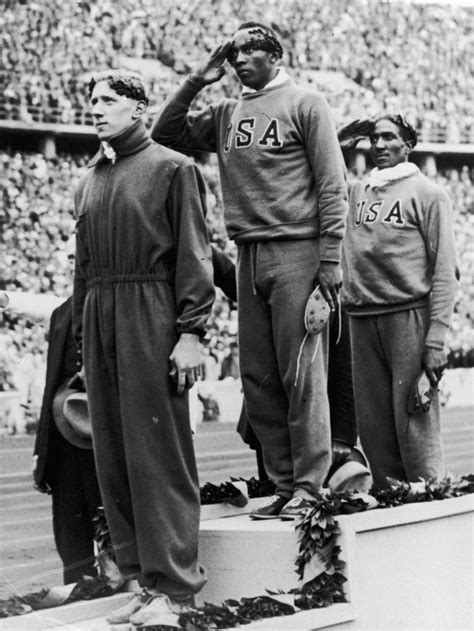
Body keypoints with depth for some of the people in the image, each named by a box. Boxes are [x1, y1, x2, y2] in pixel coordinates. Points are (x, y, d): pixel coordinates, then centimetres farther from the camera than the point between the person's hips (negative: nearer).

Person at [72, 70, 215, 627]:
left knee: (157, 452, -7)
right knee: (112, 456, 5)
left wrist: (191, 331, -13)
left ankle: (172, 586, -4)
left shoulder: (172, 168, 0)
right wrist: (82, 335, 14)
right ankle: (142, 576, 12)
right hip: (100, 321, 6)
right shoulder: (88, 181, 18)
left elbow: (194, 255, -5)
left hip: (152, 319, -6)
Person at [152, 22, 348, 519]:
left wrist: (330, 259, -10)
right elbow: (164, 134, 18)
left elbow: (332, 186, -3)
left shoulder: (304, 105, 1)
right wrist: (195, 83, 8)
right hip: (249, 256, 6)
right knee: (258, 379, 5)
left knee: (300, 375, -7)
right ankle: (284, 484, 11)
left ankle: (309, 485, -2)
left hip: (297, 254, -6)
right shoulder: (225, 115, 15)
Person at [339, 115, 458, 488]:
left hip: (410, 317, -4)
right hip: (361, 320, 4)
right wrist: (338, 145, 14)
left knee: (416, 428, -8)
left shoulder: (428, 194, 5)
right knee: (374, 429, 4)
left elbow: (445, 271, -1)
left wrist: (436, 339, -11)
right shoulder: (355, 193, 17)